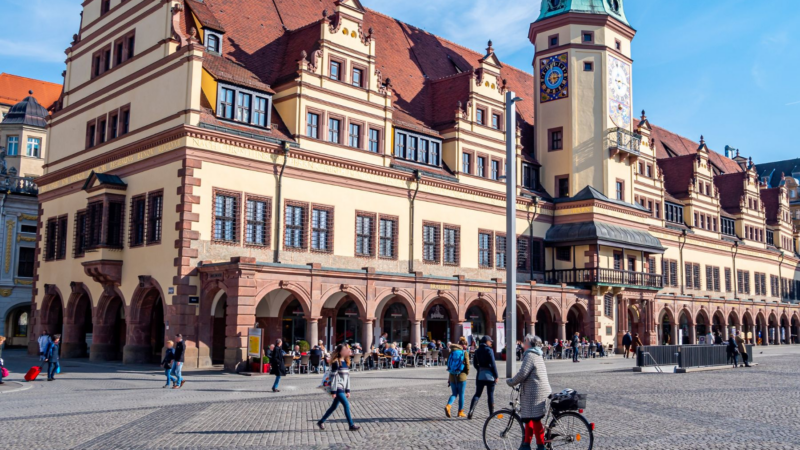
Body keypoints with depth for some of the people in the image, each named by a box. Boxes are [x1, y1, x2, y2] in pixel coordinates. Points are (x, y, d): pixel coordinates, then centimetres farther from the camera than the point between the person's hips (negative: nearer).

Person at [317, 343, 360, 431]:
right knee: (346, 404, -9)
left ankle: (321, 422, 24)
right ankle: (351, 425, -2)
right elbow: (333, 377, -14)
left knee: (334, 406, 13)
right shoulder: (336, 362, -13)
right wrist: (333, 391, -15)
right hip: (337, 388, -8)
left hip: (342, 388, 8)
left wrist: (347, 390, 15)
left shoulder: (346, 362, 12)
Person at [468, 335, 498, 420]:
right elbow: (493, 363, -14)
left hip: (480, 375, 5)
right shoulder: (489, 350, -10)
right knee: (491, 394, 7)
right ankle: (492, 413, 14)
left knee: (477, 394, 6)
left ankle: (471, 410, -13)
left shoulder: (477, 351, 8)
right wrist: (496, 376, -9)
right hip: (489, 375, -5)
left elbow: (475, 363, 14)